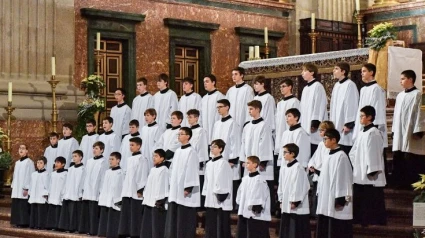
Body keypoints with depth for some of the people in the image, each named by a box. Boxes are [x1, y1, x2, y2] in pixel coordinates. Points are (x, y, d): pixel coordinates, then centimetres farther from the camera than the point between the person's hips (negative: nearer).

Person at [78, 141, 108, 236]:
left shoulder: (103, 162, -5)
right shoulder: (89, 161, 16)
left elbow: (103, 178, -9)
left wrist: (101, 191, -13)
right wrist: (83, 188, 14)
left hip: (95, 192, -7)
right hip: (87, 192, 7)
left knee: (94, 212, -7)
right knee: (85, 211, 9)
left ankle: (93, 230, -4)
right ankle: (84, 229, 14)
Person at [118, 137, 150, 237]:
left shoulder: (142, 158, -6)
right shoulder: (129, 159, 17)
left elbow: (143, 175, -10)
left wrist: (140, 190, -14)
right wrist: (124, 190, 16)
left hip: (136, 192, -8)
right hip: (127, 191, 8)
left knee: (135, 214, -6)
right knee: (125, 213, 7)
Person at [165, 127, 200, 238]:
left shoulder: (191, 151, -11)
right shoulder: (178, 151, 14)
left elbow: (192, 170, -16)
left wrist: (188, 188, -19)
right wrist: (171, 184, 14)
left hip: (185, 191, -8)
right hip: (175, 190, 8)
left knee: (185, 217, -4)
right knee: (173, 216, 10)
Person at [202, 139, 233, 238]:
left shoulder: (223, 163, -10)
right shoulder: (209, 164, 13)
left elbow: (226, 180, -13)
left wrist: (222, 195, -15)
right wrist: (205, 194, 12)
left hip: (221, 200, -7)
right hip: (210, 199, 7)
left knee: (222, 226, -3)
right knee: (210, 225, 9)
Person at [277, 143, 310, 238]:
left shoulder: (298, 167, -13)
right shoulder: (283, 168, 11)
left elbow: (300, 186, -16)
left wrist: (295, 201, -16)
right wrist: (281, 200, 15)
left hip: (297, 207, -8)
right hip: (286, 206, 8)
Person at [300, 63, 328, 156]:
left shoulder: (317, 86, -7)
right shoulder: (305, 88, 18)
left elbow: (319, 105, -14)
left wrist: (315, 123, -18)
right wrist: (300, 123, 16)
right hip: (306, 126, 9)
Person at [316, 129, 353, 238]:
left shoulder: (341, 156, -12)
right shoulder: (328, 156, 14)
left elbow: (343, 179, -15)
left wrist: (340, 199, -18)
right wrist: (319, 194, 17)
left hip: (335, 200, -9)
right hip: (325, 200, 9)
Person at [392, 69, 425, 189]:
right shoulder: (400, 95, 15)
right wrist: (394, 130, 14)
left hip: (411, 133, -7)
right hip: (400, 133, 7)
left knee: (410, 160, -6)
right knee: (398, 159, 5)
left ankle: (414, 183, 1)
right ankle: (401, 182, 12)